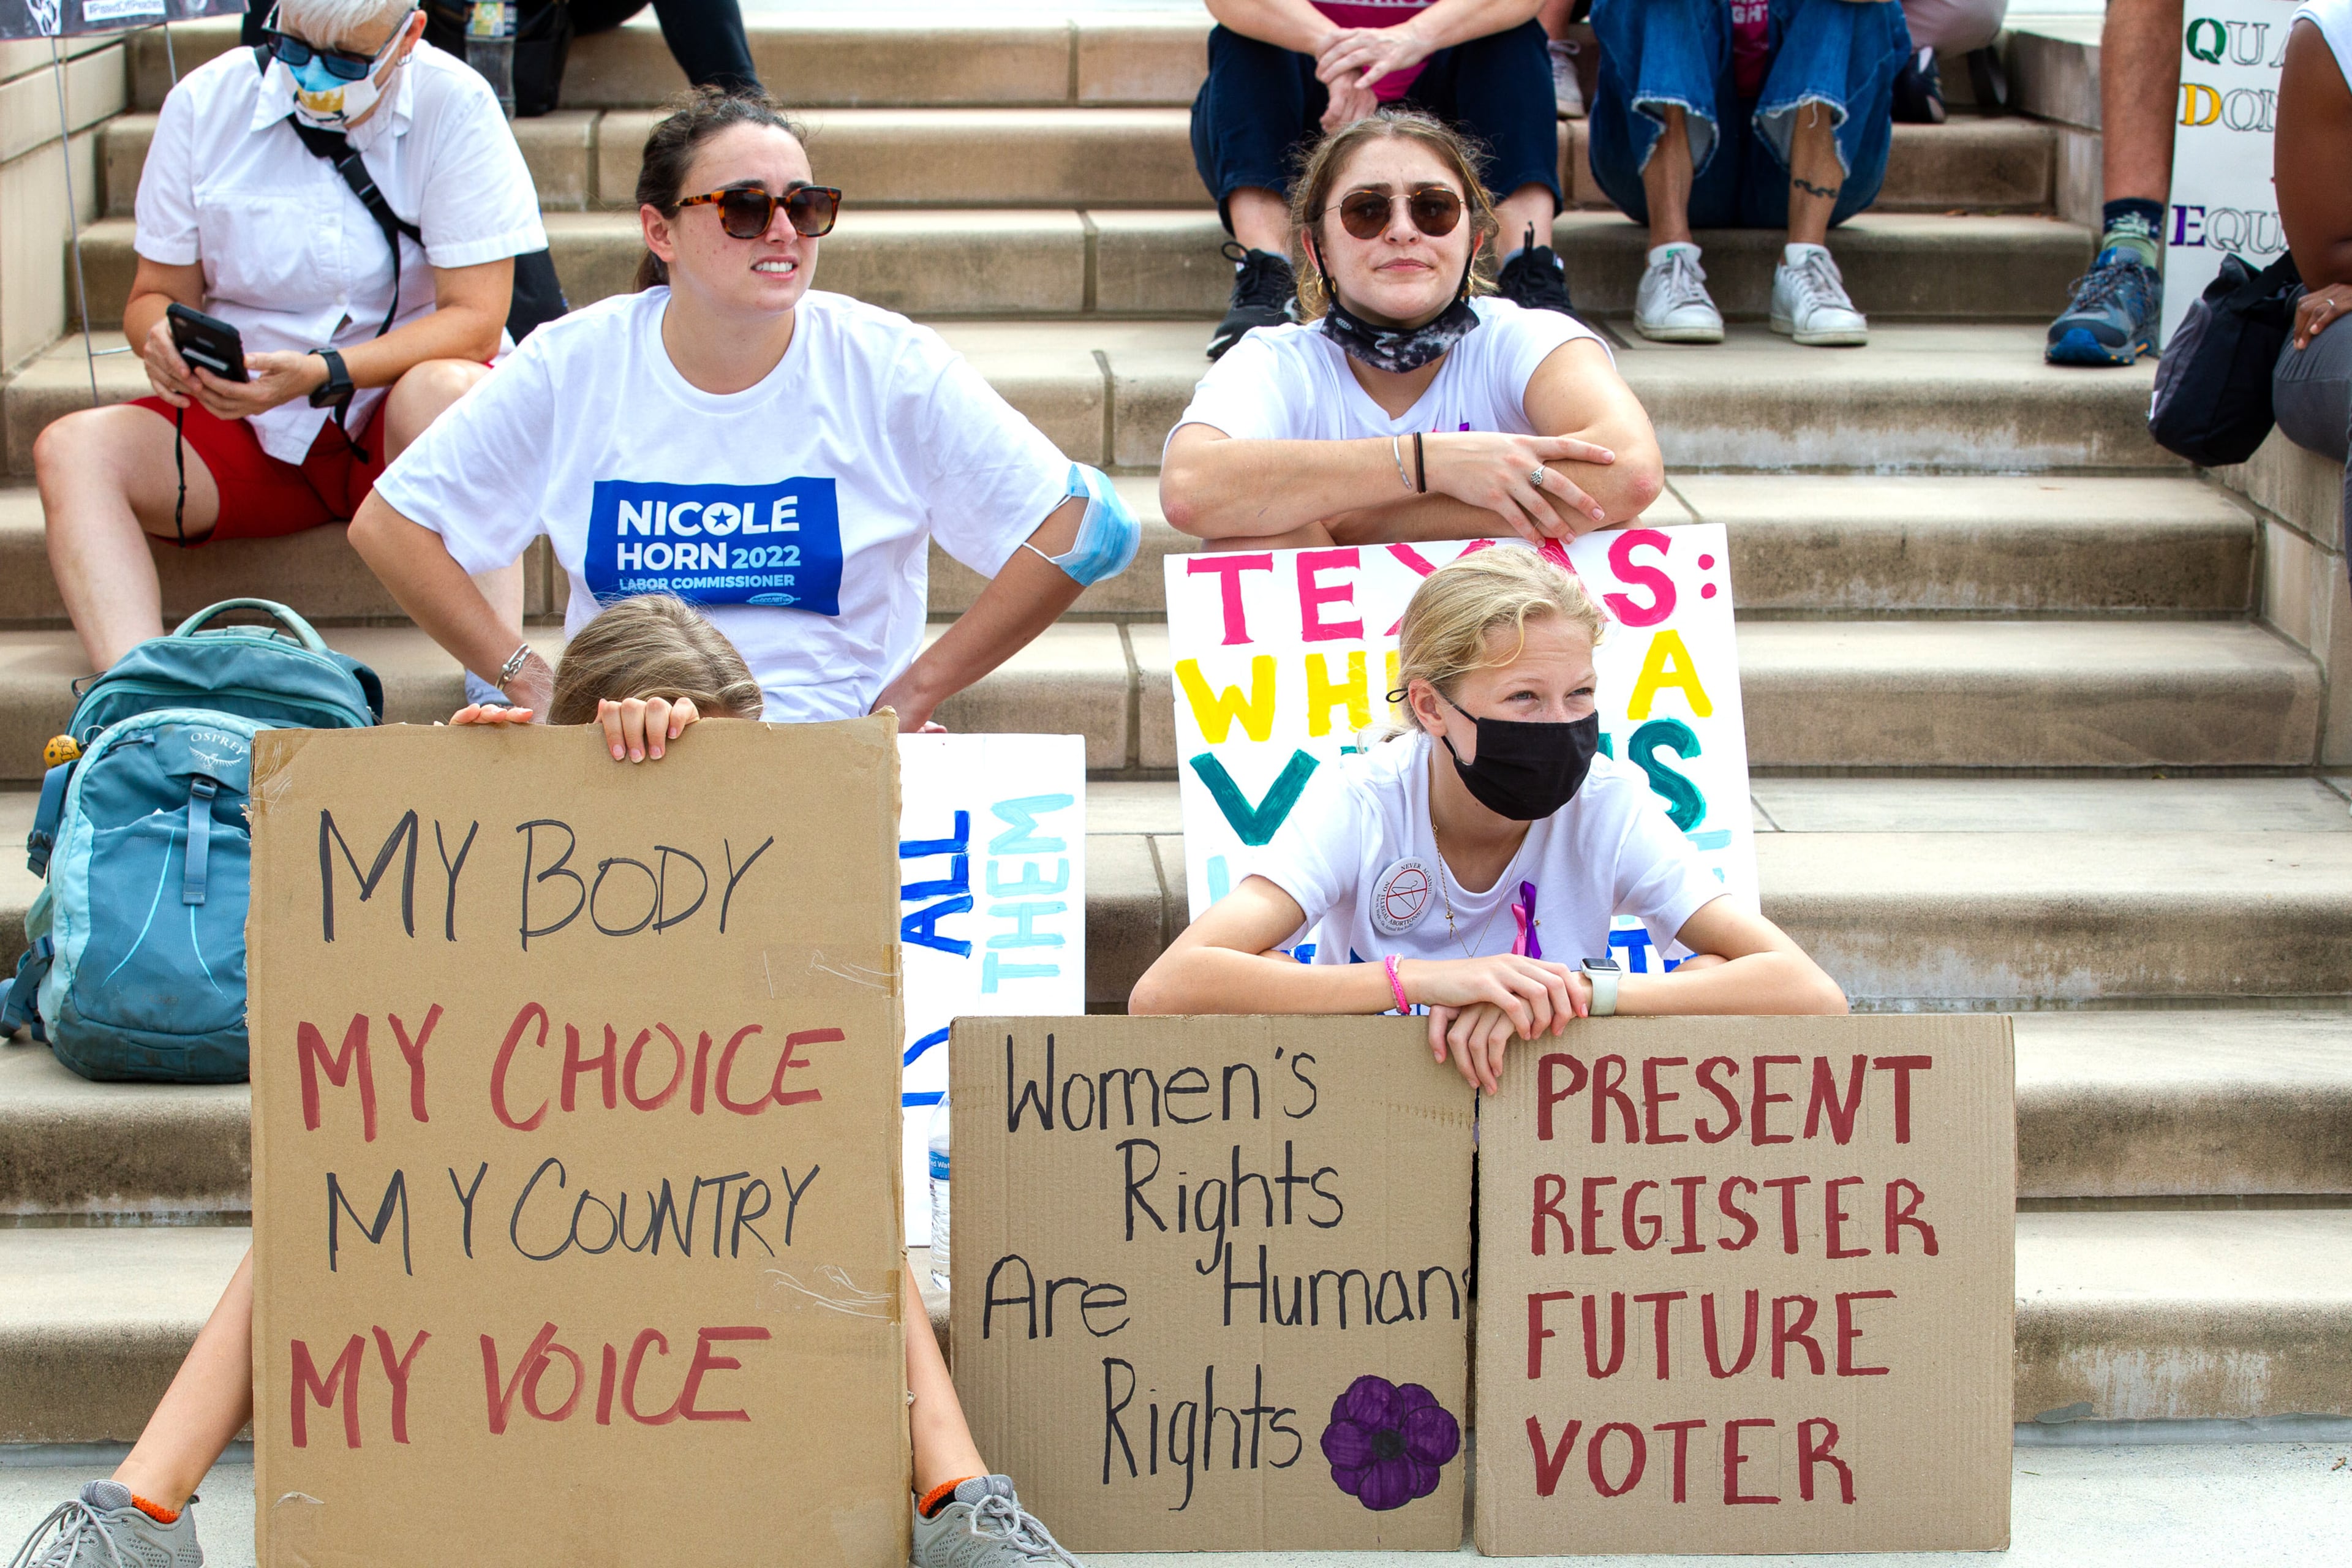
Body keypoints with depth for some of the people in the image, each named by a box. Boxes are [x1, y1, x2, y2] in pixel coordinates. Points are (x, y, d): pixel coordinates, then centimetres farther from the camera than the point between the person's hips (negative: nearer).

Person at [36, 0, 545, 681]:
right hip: (248, 432, 3)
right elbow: (155, 294, 6)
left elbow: (475, 320, -14)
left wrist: (322, 374, -29)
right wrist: (163, 337, -20)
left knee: (444, 388, -37)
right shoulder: (205, 102, 0)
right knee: (72, 450, -21)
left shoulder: (454, 107, -9)